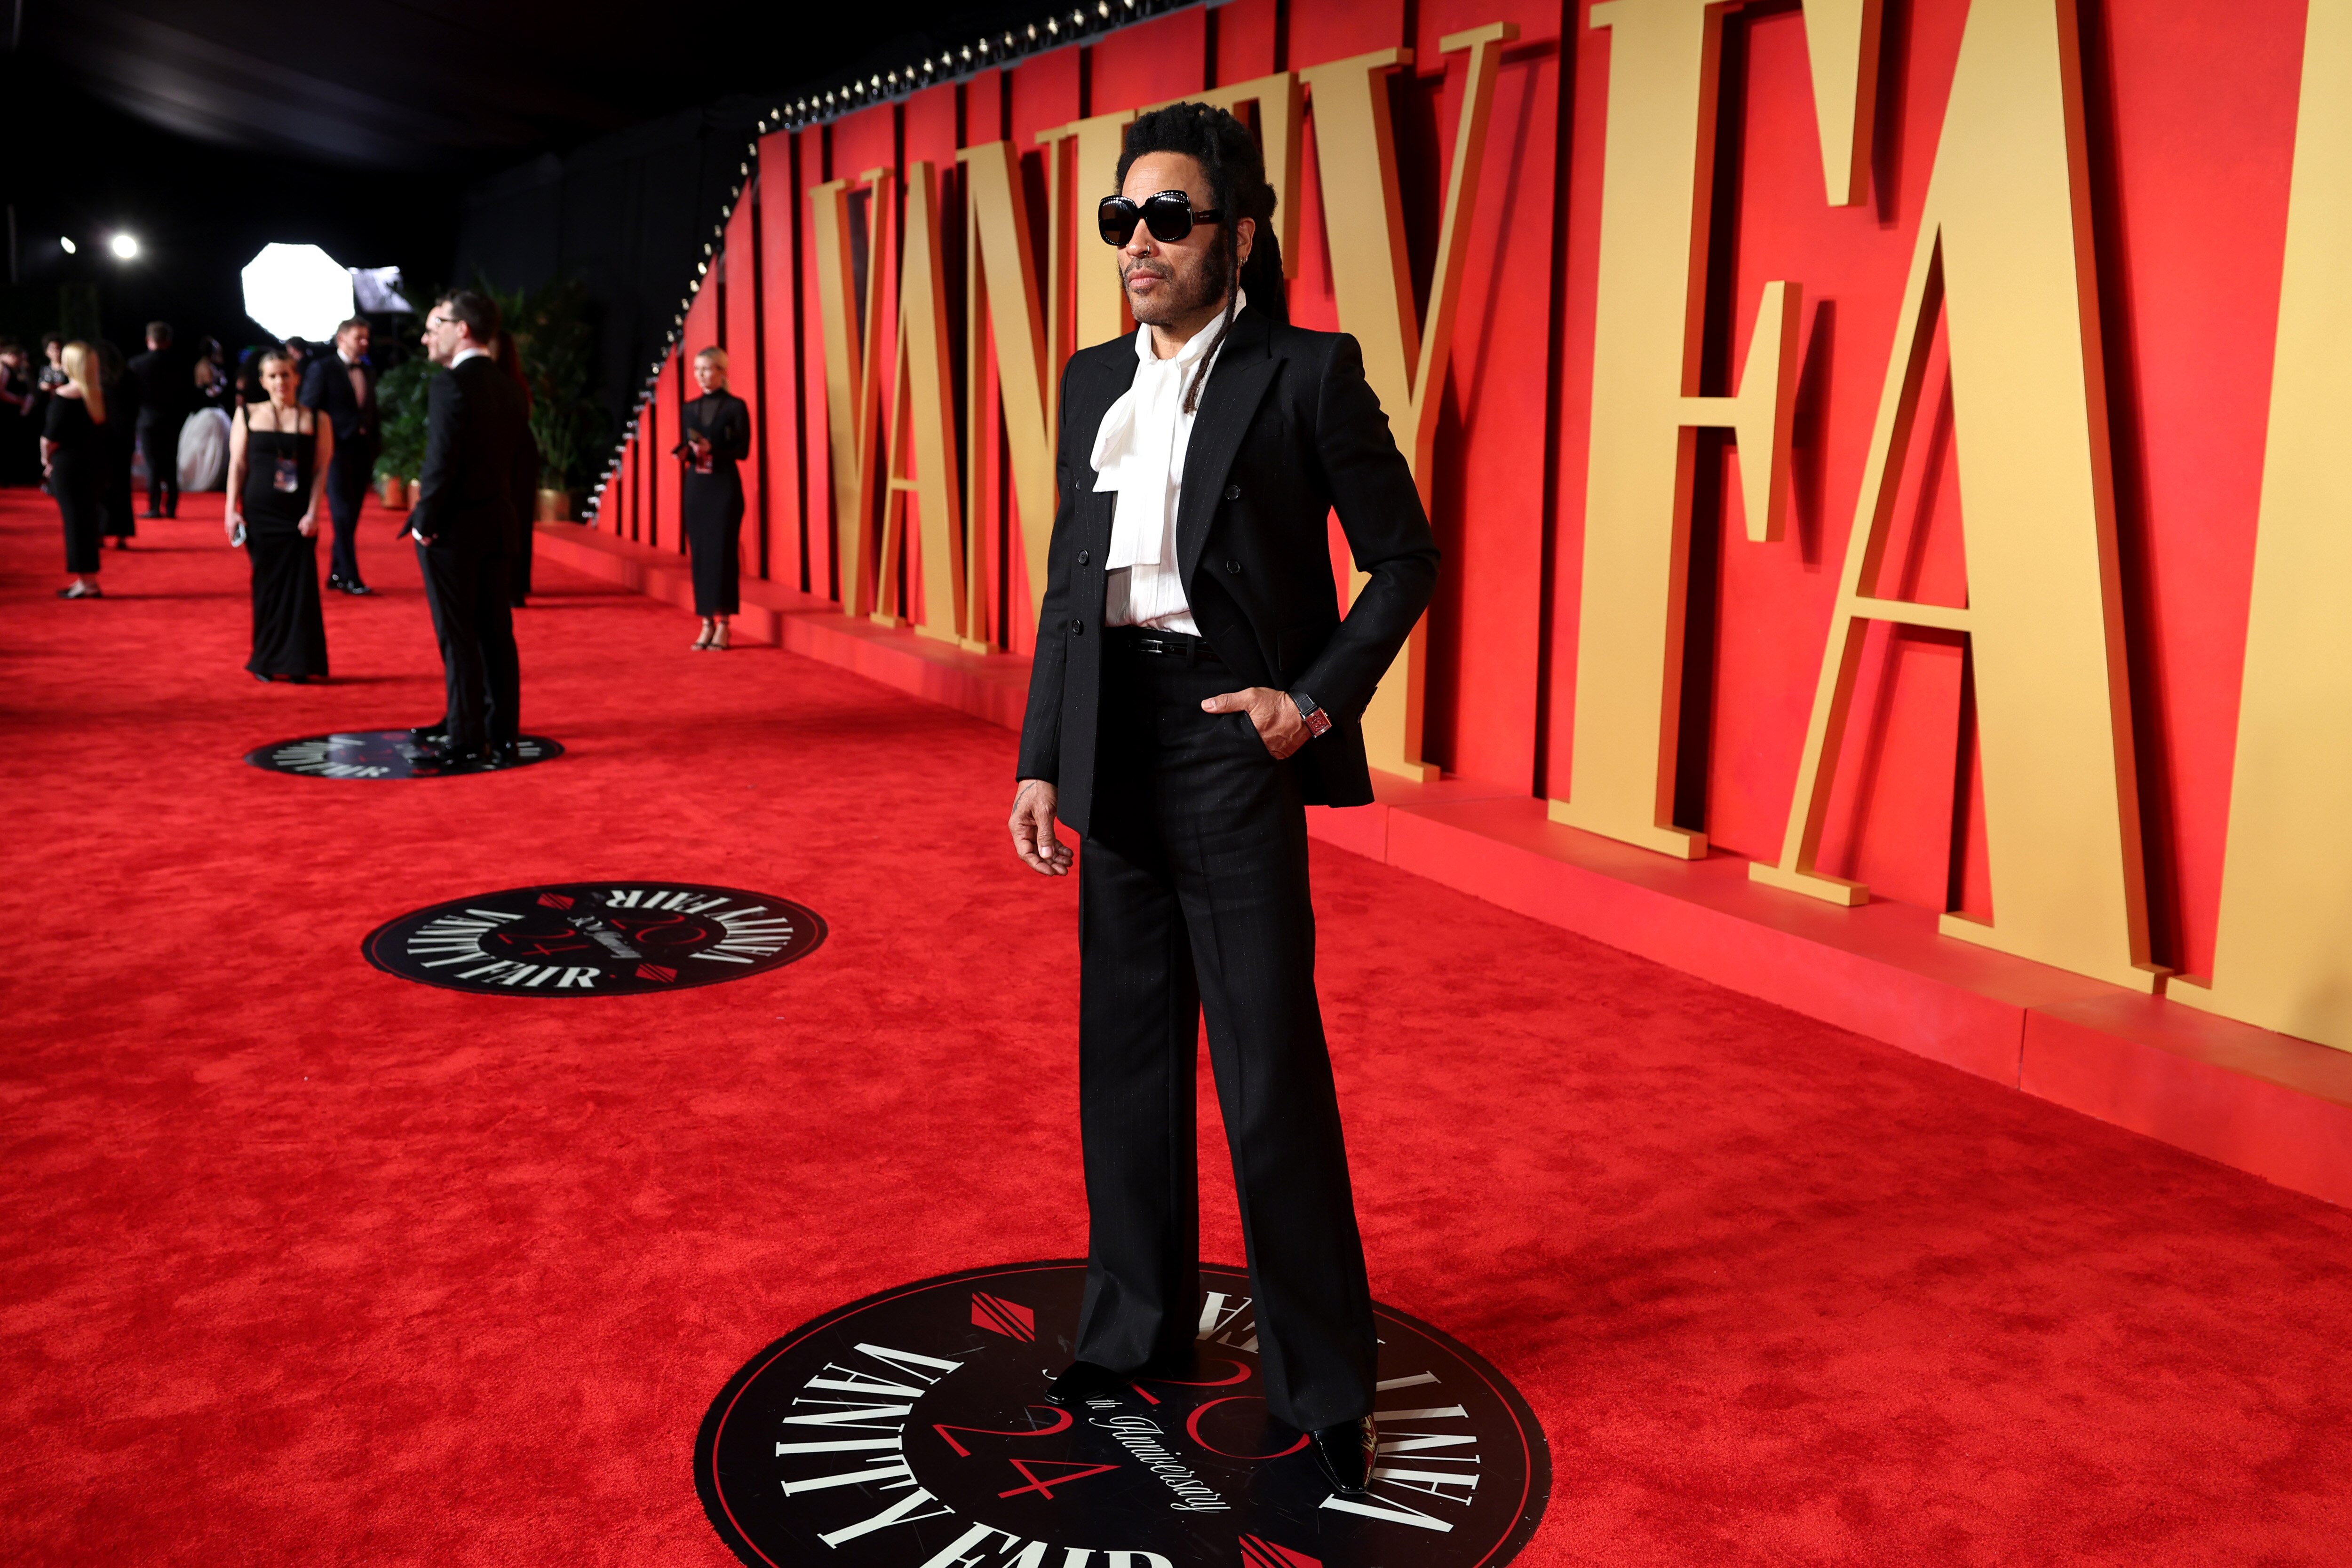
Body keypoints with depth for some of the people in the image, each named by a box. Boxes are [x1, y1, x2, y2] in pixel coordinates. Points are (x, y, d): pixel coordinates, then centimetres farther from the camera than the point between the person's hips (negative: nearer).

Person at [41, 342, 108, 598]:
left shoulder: (64, 395, -13)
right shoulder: (101, 395, 4)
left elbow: (51, 437, -14)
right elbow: (102, 430, 6)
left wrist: (47, 460, 3)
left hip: (68, 463, -6)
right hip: (96, 462, 6)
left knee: (74, 519, 1)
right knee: (89, 519, 12)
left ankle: (86, 583, 3)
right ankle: (89, 580, 18)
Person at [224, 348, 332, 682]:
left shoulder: (317, 421, 4)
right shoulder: (248, 415, 8)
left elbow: (321, 470, -1)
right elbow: (238, 466, 7)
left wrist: (313, 513, -10)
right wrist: (231, 510, 0)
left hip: (299, 517, -1)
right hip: (259, 514, 1)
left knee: (300, 587, -3)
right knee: (267, 586, 4)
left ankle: (298, 663, 5)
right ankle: (267, 662, 14)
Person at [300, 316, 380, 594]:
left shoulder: (369, 371, 14)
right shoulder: (322, 368, -3)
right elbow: (308, 411, -5)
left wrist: (376, 445, 9)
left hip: (363, 449, 6)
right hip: (337, 449, -6)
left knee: (351, 517, 7)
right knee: (343, 515, -7)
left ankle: (336, 575, 15)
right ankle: (350, 579, -6)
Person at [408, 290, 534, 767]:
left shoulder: (451, 386, -15)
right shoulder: (509, 388, 10)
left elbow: (441, 463, -20)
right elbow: (526, 464, 13)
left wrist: (424, 523, -11)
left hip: (454, 531, -7)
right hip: (500, 529, 7)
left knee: (458, 640, -1)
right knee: (497, 635, 11)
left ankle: (465, 743, 3)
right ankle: (502, 739, 16)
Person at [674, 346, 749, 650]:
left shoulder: (735, 406, -3)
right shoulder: (691, 408, 12)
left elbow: (742, 450, -7)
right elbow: (685, 448, 13)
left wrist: (712, 450, -21)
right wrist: (683, 453, -9)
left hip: (724, 487, -5)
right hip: (696, 487, 5)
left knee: (723, 553, -4)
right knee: (700, 553, 3)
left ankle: (723, 624, 0)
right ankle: (707, 622, 9)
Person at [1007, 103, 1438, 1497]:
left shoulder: (1305, 374, -6)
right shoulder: (1094, 383, 11)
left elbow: (1405, 556, -3)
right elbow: (1069, 584, 13)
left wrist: (1320, 701, -14)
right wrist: (1041, 760, 8)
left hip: (1231, 734, -6)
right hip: (1115, 737, 6)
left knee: (1271, 1069, -2)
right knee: (1126, 1046, 14)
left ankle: (1326, 1384, 14)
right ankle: (1139, 1327, 32)